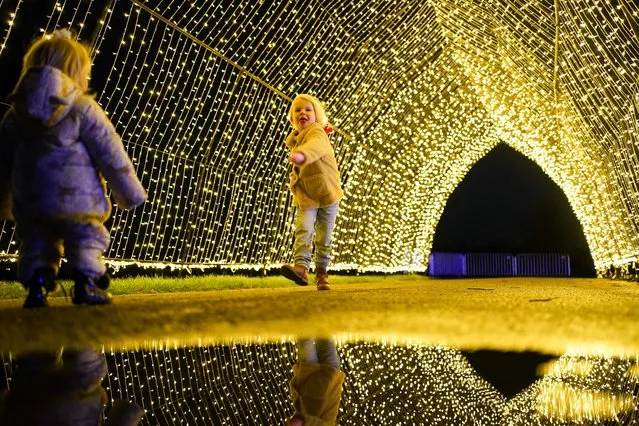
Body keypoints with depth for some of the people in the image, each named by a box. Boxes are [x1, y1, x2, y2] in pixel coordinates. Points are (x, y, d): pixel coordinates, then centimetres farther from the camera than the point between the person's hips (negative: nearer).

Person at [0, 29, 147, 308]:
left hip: (28, 203, 4)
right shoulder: (84, 108, -6)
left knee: (36, 245, 17)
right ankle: (87, 281, -6)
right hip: (77, 199, -4)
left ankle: (36, 283, 1)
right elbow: (110, 154, -6)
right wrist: (130, 193, 3)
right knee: (87, 240, 8)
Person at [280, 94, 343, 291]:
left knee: (324, 238, 5)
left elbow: (317, 145, -46)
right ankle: (301, 267, -29)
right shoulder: (294, 140, 6)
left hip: (327, 194, -4)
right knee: (303, 230, -18)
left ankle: (321, 273, 20)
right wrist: (295, 176, 6)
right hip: (305, 197, 4)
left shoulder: (316, 132, -17)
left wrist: (302, 154, -65)